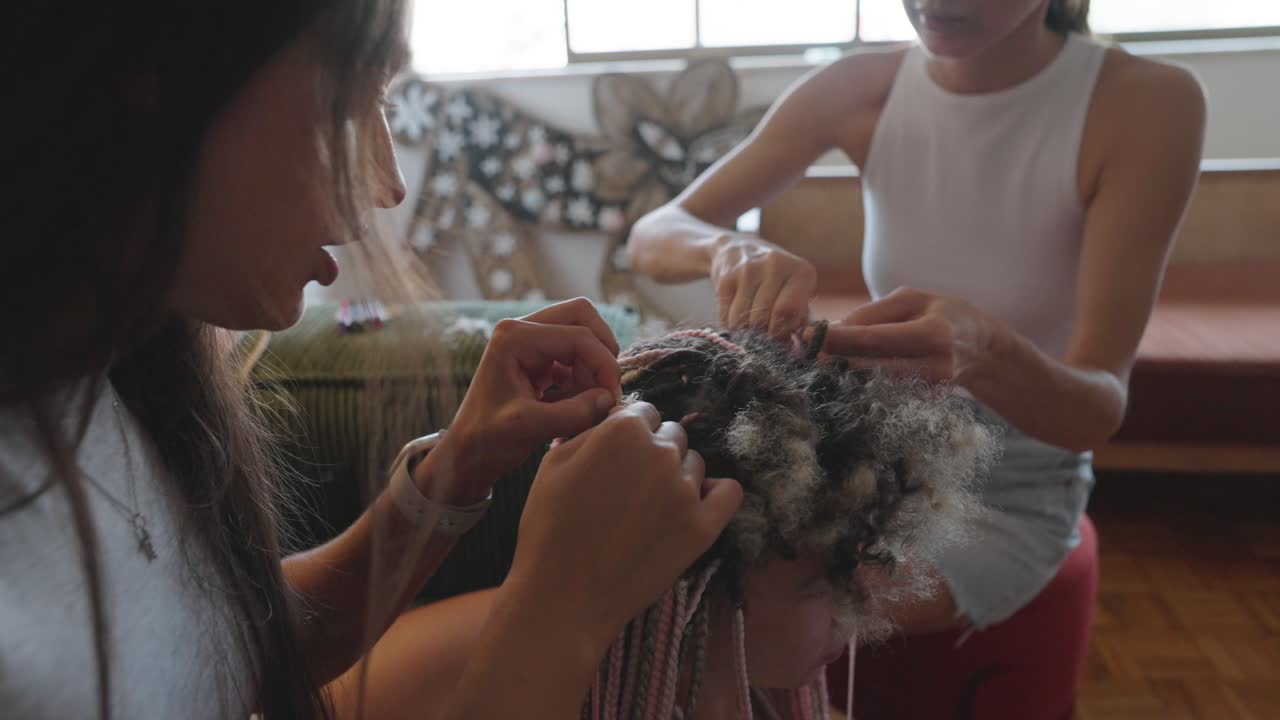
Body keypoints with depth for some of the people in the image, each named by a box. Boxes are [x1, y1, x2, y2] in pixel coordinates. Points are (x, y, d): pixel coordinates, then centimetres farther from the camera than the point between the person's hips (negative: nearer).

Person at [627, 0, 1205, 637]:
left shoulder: (1145, 103, -19)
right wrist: (726, 247, -35)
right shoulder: (860, 88, -10)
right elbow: (650, 237, -11)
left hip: (1016, 494, -3)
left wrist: (984, 353, -45)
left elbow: (1101, 407, -23)